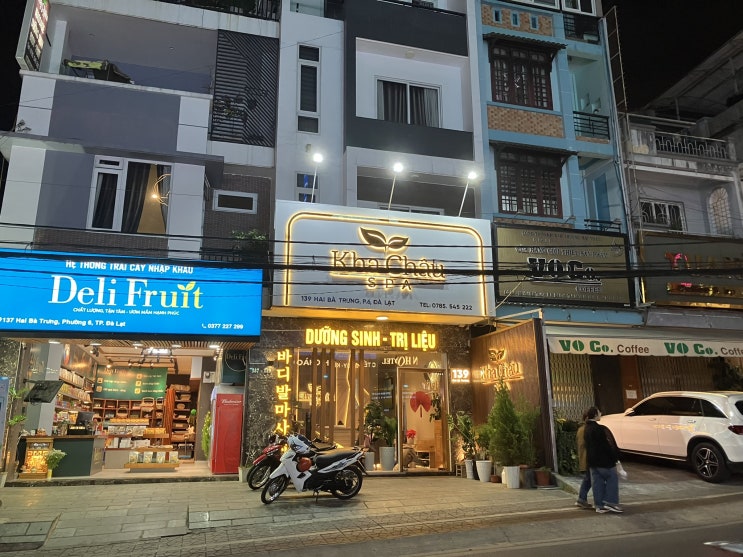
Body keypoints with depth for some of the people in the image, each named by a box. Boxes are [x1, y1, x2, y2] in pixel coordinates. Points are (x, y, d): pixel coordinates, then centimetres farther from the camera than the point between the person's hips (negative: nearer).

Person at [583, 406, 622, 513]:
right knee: (612, 478, 5)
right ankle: (610, 502, 2)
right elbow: (608, 445, -18)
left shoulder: (586, 429, 10)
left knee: (597, 482, 10)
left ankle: (599, 505, 12)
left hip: (592, 460, 8)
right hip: (603, 460, -8)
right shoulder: (600, 429, -19)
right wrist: (615, 456, -9)